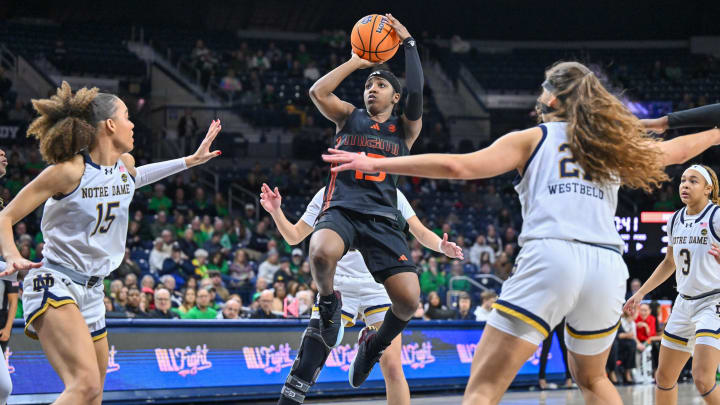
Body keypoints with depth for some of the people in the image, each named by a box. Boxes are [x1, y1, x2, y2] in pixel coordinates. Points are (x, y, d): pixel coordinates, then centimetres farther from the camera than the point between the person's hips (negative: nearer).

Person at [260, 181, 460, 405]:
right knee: (307, 367, -10)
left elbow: (421, 233, 7)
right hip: (337, 287, -1)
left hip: (379, 288, 1)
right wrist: (276, 211, -11)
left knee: (392, 367, -11)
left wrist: (442, 246, -14)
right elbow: (294, 236, 7)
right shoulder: (327, 194, 2)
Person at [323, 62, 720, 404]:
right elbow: (677, 150, 41)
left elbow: (459, 166, 1)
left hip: (550, 258, -4)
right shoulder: (615, 144, 24)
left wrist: (375, 163, 3)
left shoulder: (533, 139, 14)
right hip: (607, 268, 4)